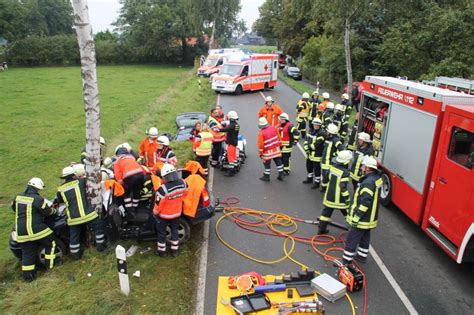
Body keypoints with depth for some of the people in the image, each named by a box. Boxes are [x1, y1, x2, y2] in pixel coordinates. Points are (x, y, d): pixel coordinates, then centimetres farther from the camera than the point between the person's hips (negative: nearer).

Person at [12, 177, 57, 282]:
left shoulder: (18, 197, 7)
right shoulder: (37, 199, -15)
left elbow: (13, 207, 26)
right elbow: (47, 211, -7)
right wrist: (54, 210, 15)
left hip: (21, 232, 7)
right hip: (35, 229, -7)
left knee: (27, 253, 14)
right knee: (51, 243, 12)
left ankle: (28, 276, 19)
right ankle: (50, 265, 14)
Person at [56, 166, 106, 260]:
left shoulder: (61, 189, 9)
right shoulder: (80, 182, -3)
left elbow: (58, 201, 25)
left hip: (73, 217, 4)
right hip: (86, 213, -4)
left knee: (74, 236, 18)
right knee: (98, 227, 16)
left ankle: (75, 254, 28)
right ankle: (100, 246, 23)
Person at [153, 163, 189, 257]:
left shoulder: (163, 189, -36)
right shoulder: (183, 183, -20)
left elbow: (158, 205, -23)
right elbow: (184, 194, 1)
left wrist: (155, 213, -3)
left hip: (164, 215, -4)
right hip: (176, 213, 4)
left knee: (161, 232, 20)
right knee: (174, 230, 25)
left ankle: (161, 251, 37)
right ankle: (175, 250, 38)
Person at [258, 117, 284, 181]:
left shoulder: (261, 133, -17)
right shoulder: (273, 128, -3)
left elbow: (261, 144, -15)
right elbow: (278, 137, 6)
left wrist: (260, 153, -3)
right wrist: (279, 145, 20)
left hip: (268, 152, -5)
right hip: (276, 150, 5)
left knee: (267, 164, 9)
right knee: (278, 162, 14)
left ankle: (266, 177, 19)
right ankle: (281, 175, 21)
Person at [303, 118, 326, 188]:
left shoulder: (321, 133, -19)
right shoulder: (311, 130, 8)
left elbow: (317, 144, -26)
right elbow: (307, 139, 9)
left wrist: (310, 146, -12)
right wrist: (306, 148, -5)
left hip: (316, 154, -9)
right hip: (309, 153, 9)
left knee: (316, 168, 0)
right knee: (309, 166, 23)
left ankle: (317, 182, 14)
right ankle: (309, 178, 43)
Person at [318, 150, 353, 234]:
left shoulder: (332, 167, -2)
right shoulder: (345, 172, -22)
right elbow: (343, 187, -23)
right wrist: (347, 199, -15)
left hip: (329, 195, 6)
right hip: (339, 198, -6)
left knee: (327, 211, 12)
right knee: (347, 212, 14)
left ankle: (321, 229, 15)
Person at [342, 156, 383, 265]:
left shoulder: (368, 182, -28)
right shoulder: (377, 178, 3)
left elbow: (365, 202, -30)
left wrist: (356, 217, -25)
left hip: (362, 218, -9)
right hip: (370, 217, 10)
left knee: (351, 239, 1)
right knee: (365, 237, 24)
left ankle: (346, 261, 8)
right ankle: (362, 256, 39)